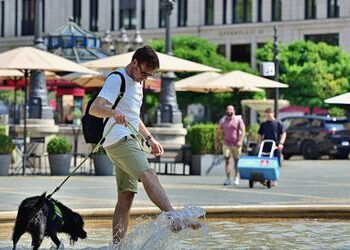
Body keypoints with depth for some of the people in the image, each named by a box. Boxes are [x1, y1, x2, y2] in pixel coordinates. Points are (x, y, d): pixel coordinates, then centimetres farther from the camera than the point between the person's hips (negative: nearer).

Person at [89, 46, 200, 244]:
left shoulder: (136, 82, 22)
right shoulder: (117, 79, -8)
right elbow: (94, 108, -21)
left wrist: (150, 139, 31)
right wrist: (114, 113, -40)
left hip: (129, 141, 10)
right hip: (119, 139, -10)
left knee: (126, 196, 4)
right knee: (149, 175, -27)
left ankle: (117, 244, 4)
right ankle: (174, 218, -44)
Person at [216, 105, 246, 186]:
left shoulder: (238, 120, 0)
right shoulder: (223, 120, 8)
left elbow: (243, 131, -6)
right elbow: (219, 132, 13)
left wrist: (240, 141, -18)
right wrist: (217, 142, 9)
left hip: (236, 144, -2)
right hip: (226, 144, 2)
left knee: (236, 161, 5)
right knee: (227, 160, -4)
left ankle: (236, 178, 16)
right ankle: (228, 179, -3)